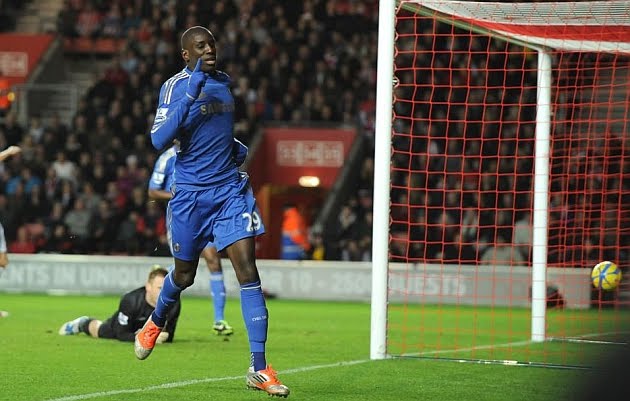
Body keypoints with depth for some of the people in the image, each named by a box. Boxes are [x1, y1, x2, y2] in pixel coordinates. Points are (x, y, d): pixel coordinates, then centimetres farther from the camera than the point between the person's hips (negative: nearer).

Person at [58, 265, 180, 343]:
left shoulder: (174, 304, -39)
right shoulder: (130, 300, -46)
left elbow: (169, 337, -26)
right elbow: (122, 334, -38)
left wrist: (164, 336, -51)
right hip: (124, 325, -3)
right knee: (98, 331, 27)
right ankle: (83, 323, 62)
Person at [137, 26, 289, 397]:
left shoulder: (223, 82, 10)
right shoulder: (175, 87, -10)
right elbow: (159, 140, -25)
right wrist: (189, 95, -29)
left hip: (230, 188, 4)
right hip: (191, 193, -4)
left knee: (248, 269, -11)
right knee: (184, 275, 12)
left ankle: (259, 369, -12)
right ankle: (156, 322, 48)